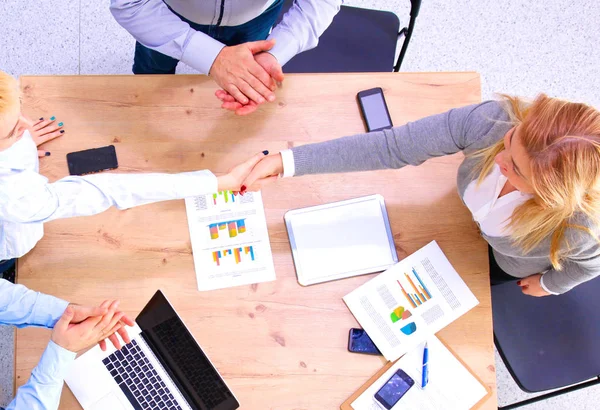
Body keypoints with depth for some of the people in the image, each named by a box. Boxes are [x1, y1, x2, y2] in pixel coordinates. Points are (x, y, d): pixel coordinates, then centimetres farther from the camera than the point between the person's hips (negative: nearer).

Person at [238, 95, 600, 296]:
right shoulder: (493, 120, -44)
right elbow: (390, 146, -42)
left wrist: (550, 284, 2)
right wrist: (286, 162, -47)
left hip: (515, 264, -2)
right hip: (476, 217, 2)